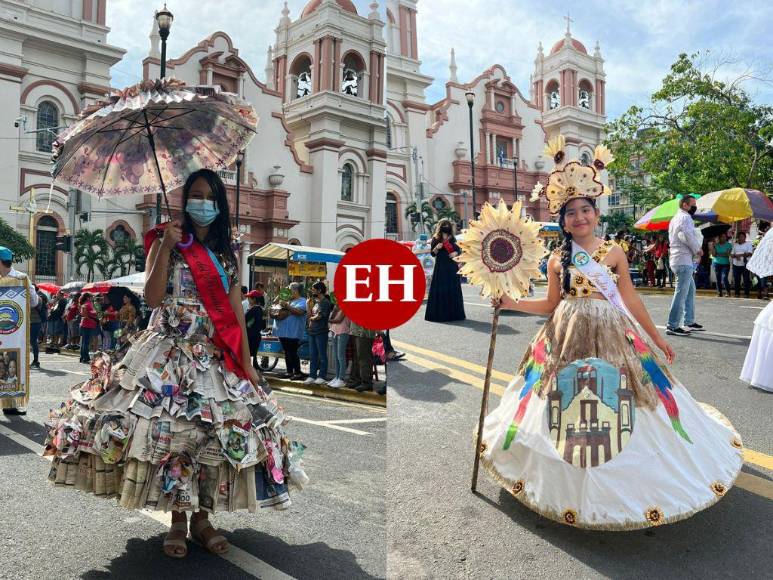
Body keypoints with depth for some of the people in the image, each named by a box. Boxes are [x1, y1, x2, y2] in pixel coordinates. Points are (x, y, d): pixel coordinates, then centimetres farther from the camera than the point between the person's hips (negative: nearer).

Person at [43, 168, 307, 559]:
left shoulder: (226, 254, 10)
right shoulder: (165, 242, 3)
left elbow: (236, 313, 7)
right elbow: (153, 299, -10)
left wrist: (247, 363, 2)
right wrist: (166, 248, -16)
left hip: (217, 355, 3)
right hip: (169, 351, -3)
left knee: (217, 433, -1)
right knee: (169, 430, -6)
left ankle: (201, 519, 14)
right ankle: (177, 522, 10)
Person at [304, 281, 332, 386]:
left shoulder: (325, 302, -12)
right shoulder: (316, 301, 16)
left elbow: (318, 316, -17)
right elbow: (310, 314, 14)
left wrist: (311, 318, 2)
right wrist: (309, 303, 7)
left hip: (321, 332, -9)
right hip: (312, 331, 9)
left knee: (322, 355, 0)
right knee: (312, 355, 11)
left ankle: (321, 376, 6)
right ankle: (312, 376, 16)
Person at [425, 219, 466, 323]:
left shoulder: (452, 239, 11)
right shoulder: (435, 239, 2)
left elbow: (458, 249, 15)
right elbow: (432, 253, -1)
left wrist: (456, 253, -7)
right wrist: (436, 248, -20)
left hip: (452, 267, 3)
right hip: (440, 267, -3)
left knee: (453, 290, 4)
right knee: (440, 290, -6)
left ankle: (453, 313, 10)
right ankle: (439, 313, -3)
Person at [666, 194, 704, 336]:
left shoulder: (676, 218, 20)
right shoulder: (685, 218, -12)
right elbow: (687, 235, -28)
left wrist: (695, 249, 5)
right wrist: (697, 250, -12)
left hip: (678, 259, 11)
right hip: (684, 260, -11)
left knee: (690, 290, 18)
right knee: (681, 293, -9)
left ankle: (689, 321, 24)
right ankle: (672, 326, -8)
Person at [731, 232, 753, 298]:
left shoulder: (748, 244, 3)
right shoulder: (735, 245, 15)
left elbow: (749, 253, -10)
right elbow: (731, 254, 10)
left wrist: (740, 255, -17)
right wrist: (736, 256, -12)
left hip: (745, 264, -4)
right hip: (736, 265, 4)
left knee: (746, 280, -3)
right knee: (736, 280, 5)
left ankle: (746, 293, 2)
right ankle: (737, 293, 12)